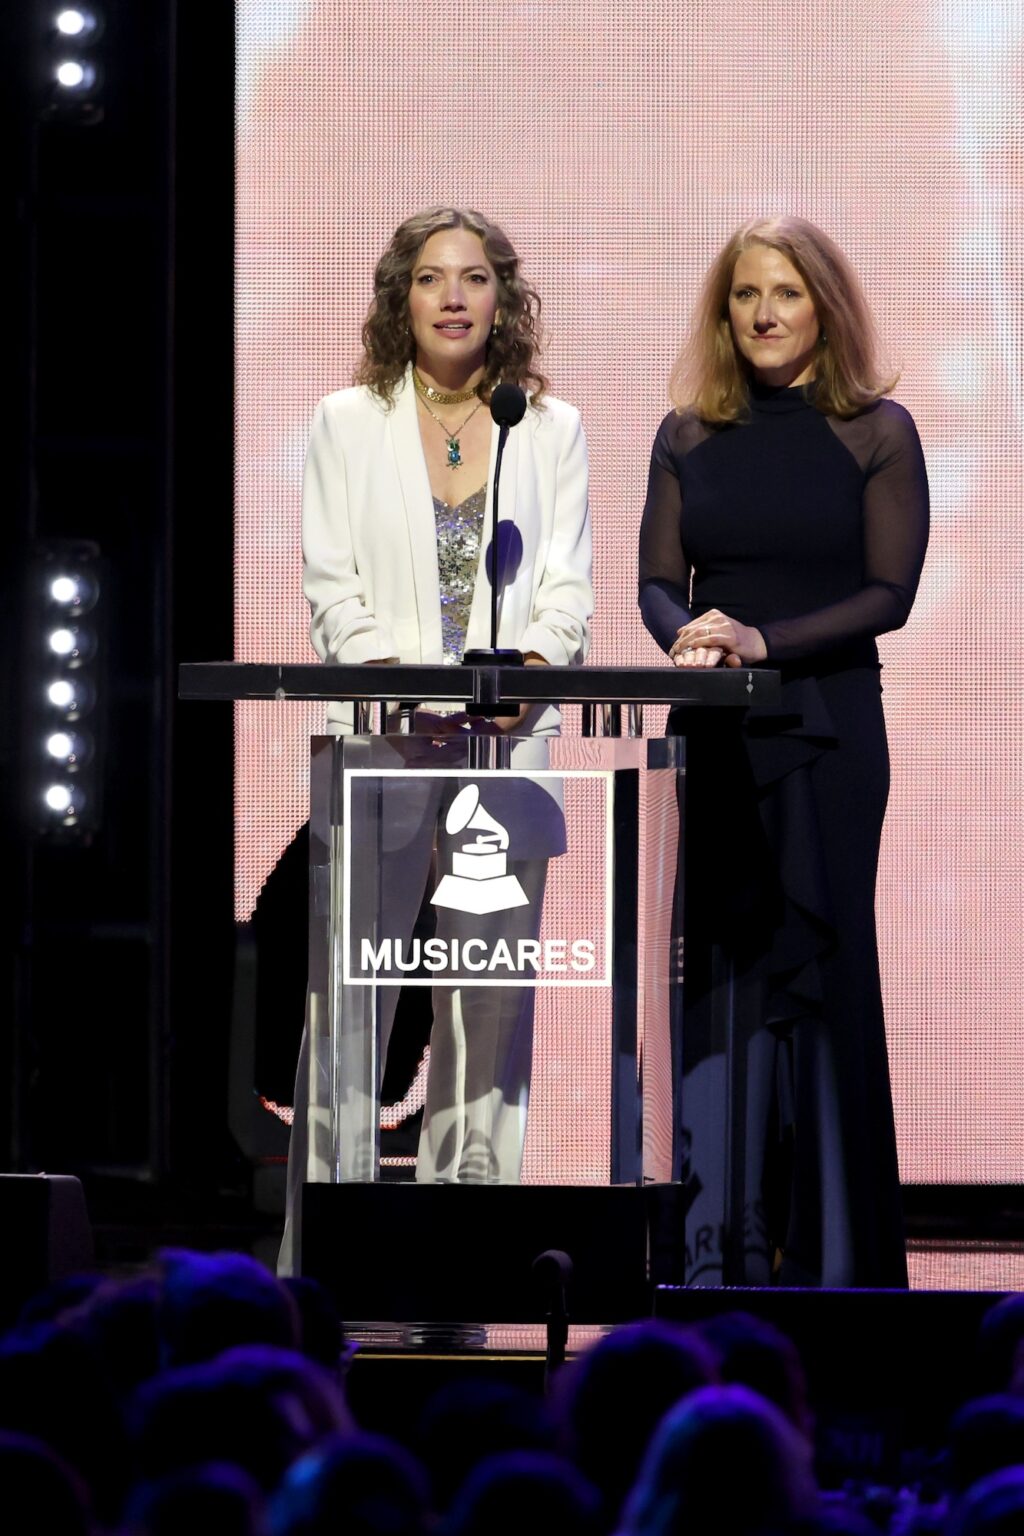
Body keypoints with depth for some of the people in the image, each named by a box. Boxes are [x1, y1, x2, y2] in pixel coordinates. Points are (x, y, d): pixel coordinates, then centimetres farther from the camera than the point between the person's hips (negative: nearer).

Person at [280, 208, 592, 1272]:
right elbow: (332, 585, 3)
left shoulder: (550, 431, 13)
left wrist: (528, 670, -14)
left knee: (491, 1000, -1)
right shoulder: (349, 423, 10)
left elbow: (567, 586, 7)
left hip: (508, 745, 2)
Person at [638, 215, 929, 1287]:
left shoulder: (877, 434, 1)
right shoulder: (689, 436, 11)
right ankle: (719, 1245, 0)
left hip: (825, 726, -3)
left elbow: (889, 593, -6)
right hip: (713, 734, 3)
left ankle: (832, 1247, 2)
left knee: (817, 965, -2)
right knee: (713, 967, -1)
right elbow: (658, 581, 7)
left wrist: (766, 640, -18)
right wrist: (687, 635, -15)